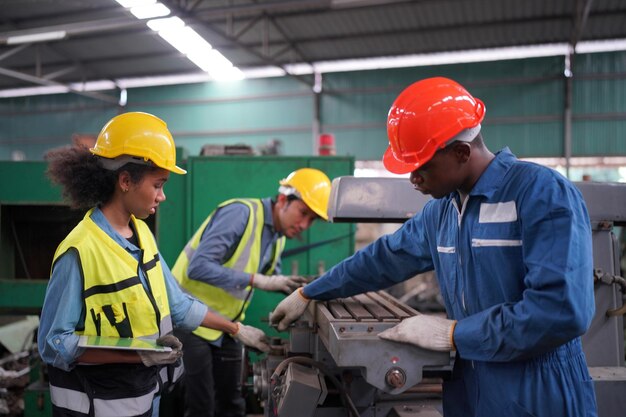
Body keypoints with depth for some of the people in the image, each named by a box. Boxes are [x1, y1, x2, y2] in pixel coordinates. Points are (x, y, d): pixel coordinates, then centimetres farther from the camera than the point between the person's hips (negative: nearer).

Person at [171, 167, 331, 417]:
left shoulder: (279, 236, 4)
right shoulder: (240, 213, -23)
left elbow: (271, 278, 16)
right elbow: (198, 267, -30)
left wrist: (295, 287, -4)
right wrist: (257, 280, -29)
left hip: (225, 326, 8)